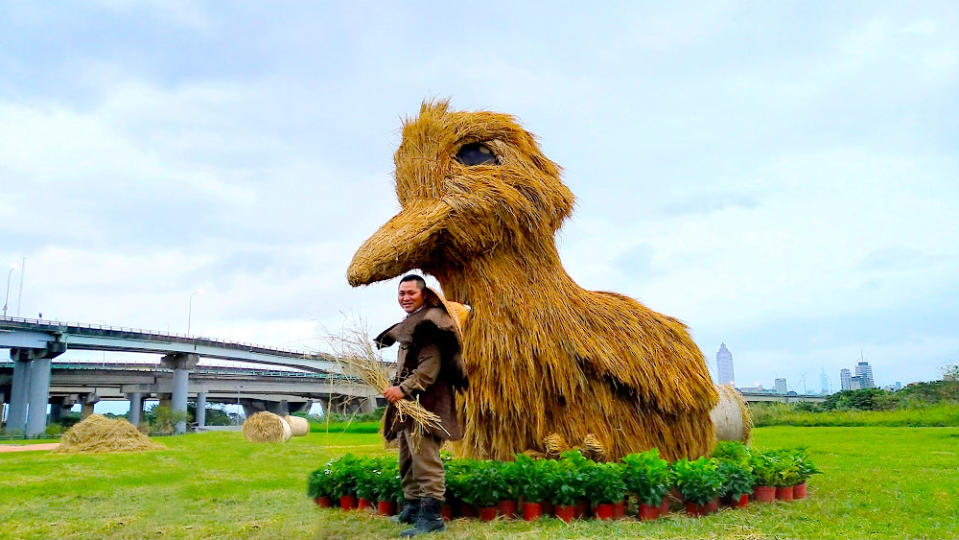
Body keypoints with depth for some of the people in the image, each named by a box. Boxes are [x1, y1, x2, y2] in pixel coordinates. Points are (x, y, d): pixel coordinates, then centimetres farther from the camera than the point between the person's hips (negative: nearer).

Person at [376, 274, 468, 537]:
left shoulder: (429, 321, -11)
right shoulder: (407, 324, 21)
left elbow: (431, 365, -20)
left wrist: (404, 388, -24)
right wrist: (397, 388, 16)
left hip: (426, 400, -11)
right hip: (407, 402, 11)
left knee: (425, 458, -13)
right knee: (407, 458, 16)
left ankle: (431, 515, -11)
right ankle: (412, 507, 27)